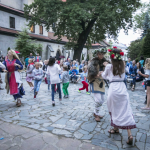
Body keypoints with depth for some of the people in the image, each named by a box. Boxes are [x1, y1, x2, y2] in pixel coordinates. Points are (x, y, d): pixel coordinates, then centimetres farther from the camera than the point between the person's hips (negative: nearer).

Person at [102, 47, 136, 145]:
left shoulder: (109, 66, -4)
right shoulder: (122, 66, 6)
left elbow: (104, 76, 12)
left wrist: (102, 73, 34)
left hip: (113, 88, -3)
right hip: (122, 87, 3)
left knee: (114, 109, 15)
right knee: (125, 111, 2)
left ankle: (116, 128, 31)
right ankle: (130, 135, -3)